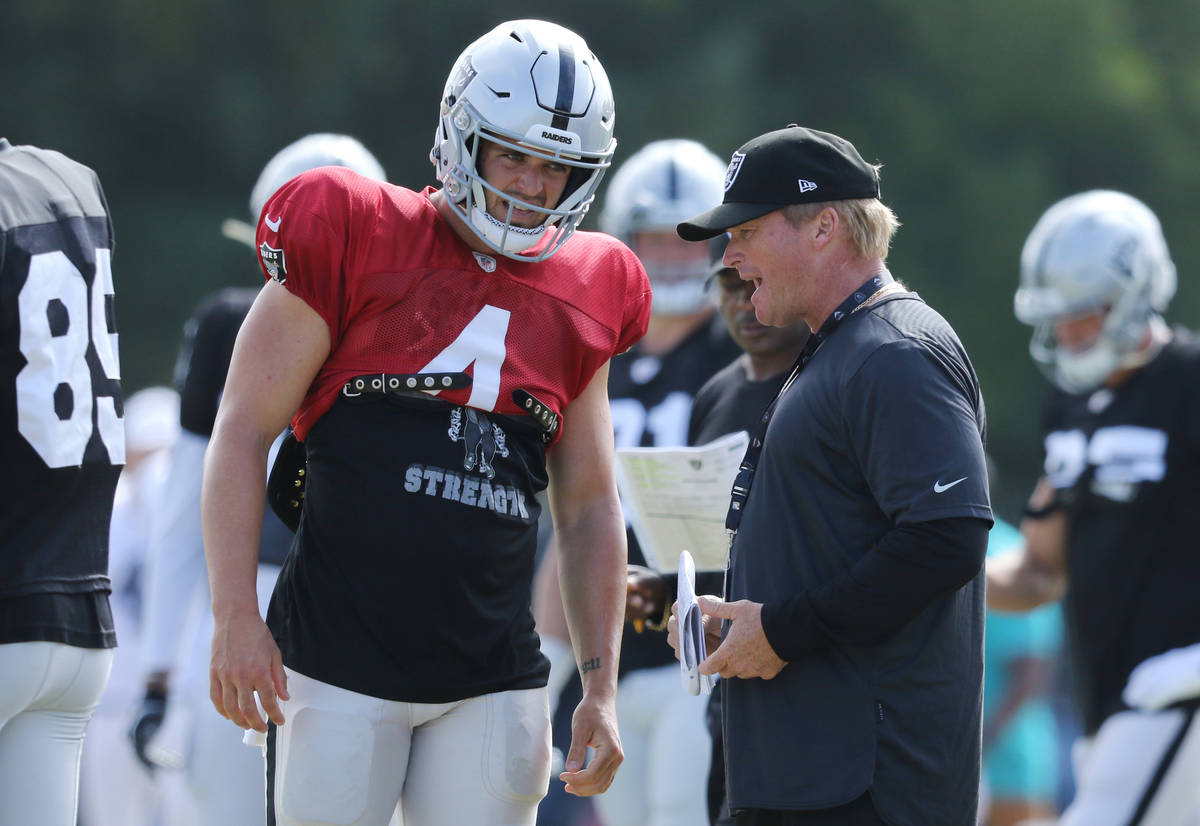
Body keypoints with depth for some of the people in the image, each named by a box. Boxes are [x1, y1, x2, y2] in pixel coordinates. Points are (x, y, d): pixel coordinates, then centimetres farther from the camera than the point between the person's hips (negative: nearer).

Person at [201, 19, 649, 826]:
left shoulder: (579, 298, 11)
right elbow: (243, 432, -2)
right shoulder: (359, 241, -1)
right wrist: (235, 618, -10)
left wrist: (602, 688, 13)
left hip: (492, 681, 4)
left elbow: (591, 509, 18)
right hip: (342, 660, -4)